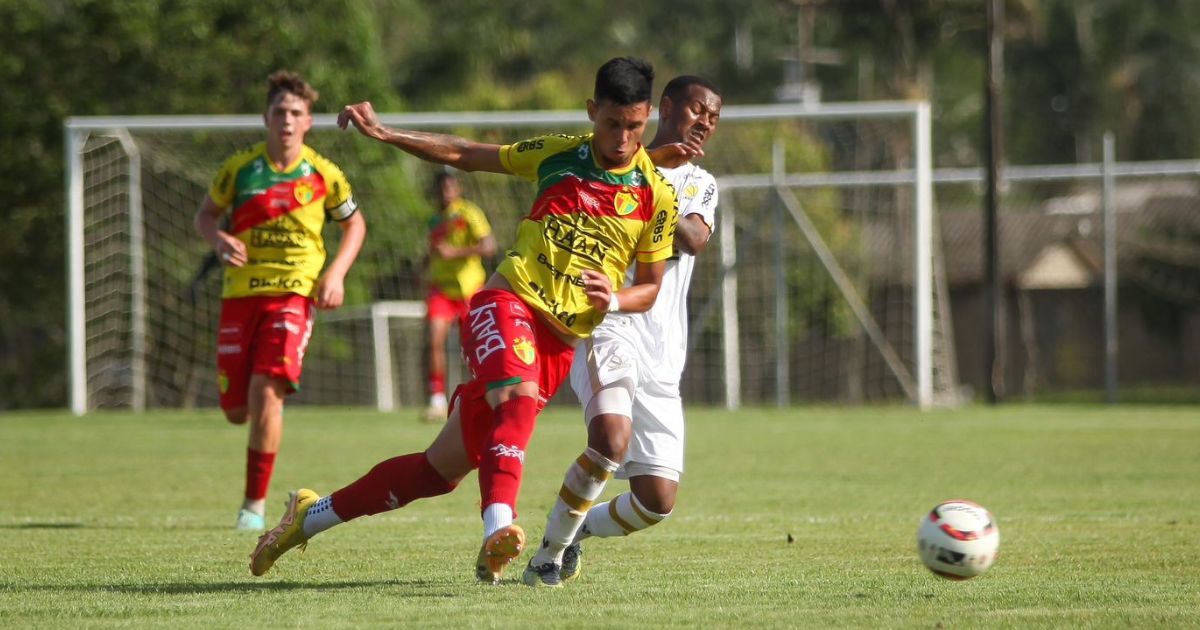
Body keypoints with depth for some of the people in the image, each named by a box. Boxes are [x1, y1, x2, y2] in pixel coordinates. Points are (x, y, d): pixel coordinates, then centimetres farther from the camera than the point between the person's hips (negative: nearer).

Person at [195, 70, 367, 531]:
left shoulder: (324, 175, -1)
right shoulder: (240, 168, 0)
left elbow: (354, 224, 14)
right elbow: (206, 214, 14)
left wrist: (336, 273, -1)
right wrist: (219, 240, -9)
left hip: (293, 292, -2)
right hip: (240, 293, 2)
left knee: (266, 390, -21)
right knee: (236, 410, 2)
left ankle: (255, 504, -11)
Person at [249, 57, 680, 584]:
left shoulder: (657, 195, 2)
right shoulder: (558, 154, 5)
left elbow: (649, 289, 7)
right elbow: (466, 156, 15)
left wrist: (614, 300, -15)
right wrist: (384, 134, 6)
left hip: (561, 338, 1)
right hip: (509, 299, -1)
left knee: (444, 468, -1)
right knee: (518, 396, -36)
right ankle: (499, 529, -51)